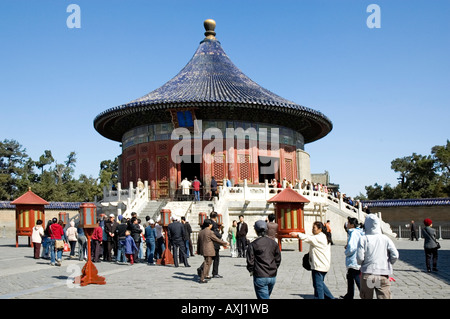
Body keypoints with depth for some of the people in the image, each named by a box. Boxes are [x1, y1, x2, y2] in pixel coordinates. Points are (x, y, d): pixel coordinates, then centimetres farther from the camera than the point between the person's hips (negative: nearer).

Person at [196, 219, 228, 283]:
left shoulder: (200, 232, 8)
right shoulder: (210, 232, -14)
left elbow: (198, 242, 14)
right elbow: (216, 239, -7)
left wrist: (198, 251, 24)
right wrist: (225, 243, 6)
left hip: (202, 250, 8)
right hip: (208, 250, -8)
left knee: (209, 262, 23)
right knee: (207, 264, -2)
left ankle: (205, 275, 25)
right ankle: (202, 279, -2)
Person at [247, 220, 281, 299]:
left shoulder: (252, 245, -9)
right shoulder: (273, 243, 4)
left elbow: (250, 261, -9)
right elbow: (278, 259, 8)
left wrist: (251, 271, 9)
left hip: (260, 277, -5)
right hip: (272, 277, 5)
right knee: (266, 296, 23)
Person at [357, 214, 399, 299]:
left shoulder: (363, 239, -5)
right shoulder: (385, 238, 0)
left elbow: (359, 258, -11)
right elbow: (395, 255, -4)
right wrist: (388, 264, 14)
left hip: (367, 275, 0)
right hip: (383, 276, 0)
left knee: (366, 297, 13)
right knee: (384, 296, 1)